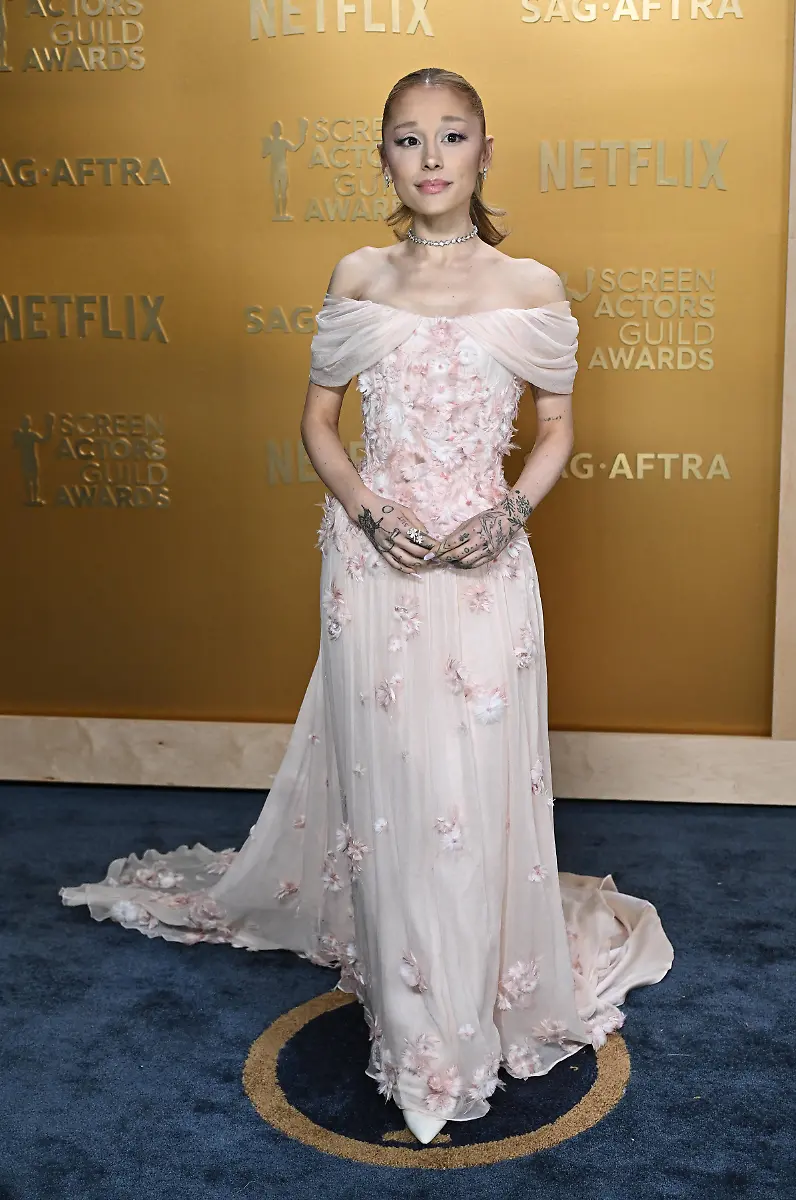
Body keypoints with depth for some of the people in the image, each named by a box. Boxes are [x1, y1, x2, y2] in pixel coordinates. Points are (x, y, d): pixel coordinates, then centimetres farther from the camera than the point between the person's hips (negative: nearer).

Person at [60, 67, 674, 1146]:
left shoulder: (532, 288, 2)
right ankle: (410, 1013, 24)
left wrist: (510, 513, -10)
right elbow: (318, 421, 9)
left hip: (485, 564, -1)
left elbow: (556, 430, 9)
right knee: (385, 780, 6)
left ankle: (484, 998, 25)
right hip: (375, 560, 1)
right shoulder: (357, 279, 5)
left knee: (479, 783, 3)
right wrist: (366, 508, -9)